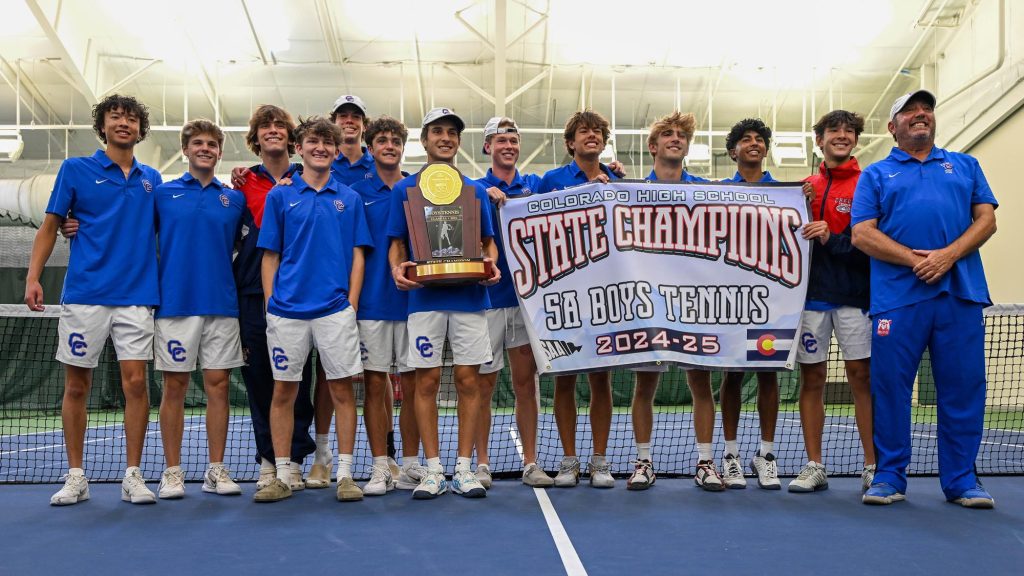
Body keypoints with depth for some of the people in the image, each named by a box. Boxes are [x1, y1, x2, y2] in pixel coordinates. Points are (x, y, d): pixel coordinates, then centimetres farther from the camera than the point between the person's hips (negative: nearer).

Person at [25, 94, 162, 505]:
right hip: (84, 296, -1)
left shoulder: (151, 179, 13)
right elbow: (50, 227, 5)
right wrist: (33, 276, -6)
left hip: (137, 297, 1)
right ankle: (75, 477, 15)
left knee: (135, 381, -4)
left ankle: (133, 475, 5)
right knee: (76, 386, 5)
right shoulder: (76, 170, 6)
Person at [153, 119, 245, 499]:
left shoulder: (235, 199, 11)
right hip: (175, 303, -1)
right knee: (174, 386, 2)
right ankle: (172, 472, 11)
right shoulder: (162, 194, 7)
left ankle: (216, 470, 12)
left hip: (222, 305, 2)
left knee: (218, 385, 3)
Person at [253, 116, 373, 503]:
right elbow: (270, 256, 7)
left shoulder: (349, 199, 9)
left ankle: (345, 475, 10)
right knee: (283, 391, 5)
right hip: (287, 311, 0)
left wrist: (351, 304, -2)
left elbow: (357, 255, 7)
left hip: (336, 309, 0)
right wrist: (270, 305, 0)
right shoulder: (280, 196, 7)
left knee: (342, 390, 1)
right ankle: (282, 477, 15)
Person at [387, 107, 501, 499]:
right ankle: (433, 470, 10)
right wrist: (397, 269, -13)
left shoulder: (475, 190, 12)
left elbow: (488, 241, 15)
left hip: (470, 296, 1)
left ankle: (464, 469, 10)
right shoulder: (405, 189, 9)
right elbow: (397, 244, 8)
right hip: (424, 297, -1)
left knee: (469, 380, 2)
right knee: (427, 381, 1)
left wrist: (492, 265, -7)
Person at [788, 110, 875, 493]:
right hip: (811, 292, 3)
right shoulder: (806, 187, 12)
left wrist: (832, 239, -15)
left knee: (862, 376, -3)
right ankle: (814, 467, 13)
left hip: (854, 293, -3)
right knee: (811, 378, 5)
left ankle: (872, 467, 6)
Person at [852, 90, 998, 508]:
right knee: (890, 386, -1)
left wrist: (948, 255, -9)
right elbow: (861, 235, 1)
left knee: (963, 388, 2)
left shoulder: (965, 166, 20)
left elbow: (986, 219, 9)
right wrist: (916, 260, -12)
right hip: (897, 295, -1)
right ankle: (889, 477, 10)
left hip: (961, 292, 2)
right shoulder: (875, 175, 14)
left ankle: (961, 481, 13)